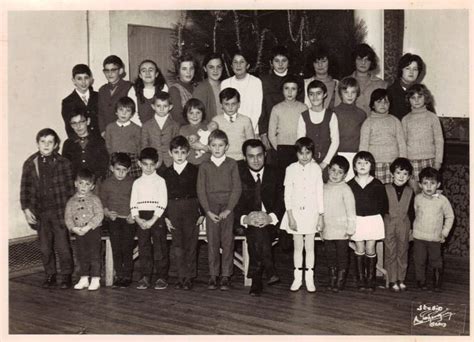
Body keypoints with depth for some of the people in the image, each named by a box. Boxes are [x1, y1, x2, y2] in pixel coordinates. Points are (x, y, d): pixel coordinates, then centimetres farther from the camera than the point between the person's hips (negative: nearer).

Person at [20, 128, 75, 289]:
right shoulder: (30, 164, 4)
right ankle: (50, 275, 25)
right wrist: (26, 209, 0)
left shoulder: (63, 163, -3)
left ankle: (66, 275, 16)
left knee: (63, 246, 1)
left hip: (60, 211, -3)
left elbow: (70, 187, 0)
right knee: (45, 248, 11)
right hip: (40, 212, 3)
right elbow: (25, 188, 7)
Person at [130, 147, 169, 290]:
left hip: (157, 218, -3)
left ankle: (162, 278, 6)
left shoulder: (160, 181, 2)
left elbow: (162, 203, -6)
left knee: (160, 248, -2)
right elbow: (133, 203, 7)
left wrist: (153, 220, -14)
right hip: (141, 219, 3)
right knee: (143, 248, 5)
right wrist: (138, 219, -9)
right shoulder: (137, 183, 12)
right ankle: (145, 277, 11)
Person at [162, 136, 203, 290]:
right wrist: (166, 216, 2)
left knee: (190, 243, 1)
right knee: (177, 244, 2)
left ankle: (190, 277, 8)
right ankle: (182, 276, 9)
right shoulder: (167, 173, 7)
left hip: (191, 208, -2)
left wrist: (202, 213, -3)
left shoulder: (194, 170, 1)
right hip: (173, 210, 2)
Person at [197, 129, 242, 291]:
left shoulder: (232, 164, 3)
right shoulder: (204, 166, 5)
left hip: (228, 207, -1)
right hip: (211, 208, 1)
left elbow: (237, 188, -2)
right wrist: (208, 211, -7)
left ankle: (226, 276, 5)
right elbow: (200, 190, 3)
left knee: (227, 242, -1)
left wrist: (228, 209, -10)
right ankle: (213, 276, 8)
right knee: (212, 242, 1)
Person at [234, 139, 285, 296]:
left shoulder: (274, 174, 9)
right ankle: (270, 271, -33)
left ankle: (256, 280, -27)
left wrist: (271, 217, -21)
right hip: (246, 223, -1)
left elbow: (281, 201, 0)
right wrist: (244, 219, -25)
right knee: (257, 230, -34)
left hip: (269, 221, 1)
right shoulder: (238, 174, 3)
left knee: (258, 231, -31)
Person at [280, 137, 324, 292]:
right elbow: (287, 194, -2)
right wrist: (290, 216, -7)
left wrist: (321, 214, 2)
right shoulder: (291, 169, -3)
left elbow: (320, 193, 2)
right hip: (296, 212, 0)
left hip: (311, 212, 0)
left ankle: (309, 278, 15)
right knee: (298, 246, 8)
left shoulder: (316, 169, -2)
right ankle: (298, 278, 18)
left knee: (309, 247, 5)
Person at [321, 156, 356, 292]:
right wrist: (320, 226, 13)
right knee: (330, 255, 13)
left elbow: (351, 210, -10)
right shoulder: (324, 188, 7)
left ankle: (340, 281, 13)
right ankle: (332, 280, 23)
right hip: (327, 229, 5)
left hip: (341, 230, -5)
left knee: (342, 255, 4)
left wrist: (350, 229, -11)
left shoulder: (345, 189, -10)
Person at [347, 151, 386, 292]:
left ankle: (370, 278, 15)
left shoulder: (377, 184, -2)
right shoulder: (350, 185, -1)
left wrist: (376, 215, -2)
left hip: (373, 220, -1)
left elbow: (382, 204, 3)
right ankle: (360, 278, 15)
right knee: (359, 250, 6)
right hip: (356, 220, 1)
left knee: (370, 250, 2)